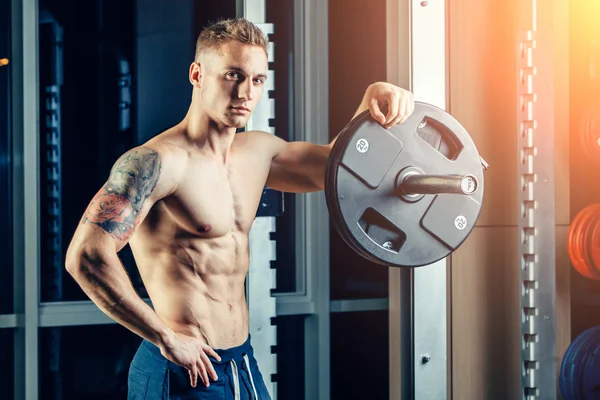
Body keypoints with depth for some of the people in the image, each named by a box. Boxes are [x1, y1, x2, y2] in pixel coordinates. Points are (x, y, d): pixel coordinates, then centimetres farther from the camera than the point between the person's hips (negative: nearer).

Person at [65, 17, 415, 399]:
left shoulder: (257, 151, 7)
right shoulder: (156, 162, -18)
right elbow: (86, 256, -27)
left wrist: (372, 103, 2)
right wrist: (164, 337, -22)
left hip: (244, 365, 8)